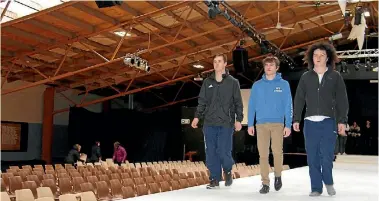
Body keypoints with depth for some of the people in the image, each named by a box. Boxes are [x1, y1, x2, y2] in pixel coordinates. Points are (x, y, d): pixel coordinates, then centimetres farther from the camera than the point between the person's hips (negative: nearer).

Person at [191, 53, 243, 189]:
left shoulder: (233, 82, 3)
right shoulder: (207, 82, 11)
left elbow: (238, 103, 3)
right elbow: (202, 101, 12)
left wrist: (238, 119, -4)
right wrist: (197, 116, 3)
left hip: (226, 123, -3)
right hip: (209, 123, 3)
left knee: (223, 151, -6)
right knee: (211, 152, 3)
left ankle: (228, 171, 22)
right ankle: (215, 179, 13)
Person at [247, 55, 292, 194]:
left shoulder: (284, 84, 3)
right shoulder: (257, 85, 8)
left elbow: (288, 106, 0)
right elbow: (252, 106, 7)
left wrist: (288, 125, -6)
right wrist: (250, 124, 2)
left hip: (278, 123, -1)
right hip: (261, 124, 1)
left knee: (277, 152, -2)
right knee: (263, 154, 1)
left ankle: (278, 176, 24)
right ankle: (265, 183, 9)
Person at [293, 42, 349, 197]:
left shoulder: (335, 76, 5)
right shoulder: (306, 77, 10)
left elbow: (342, 100, 3)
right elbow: (299, 99, 9)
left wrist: (342, 120, -4)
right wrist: (296, 119, 3)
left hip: (328, 122, -2)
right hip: (310, 122, 2)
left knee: (326, 155, -5)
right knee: (312, 157, 2)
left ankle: (328, 181, 21)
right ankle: (316, 187, 13)